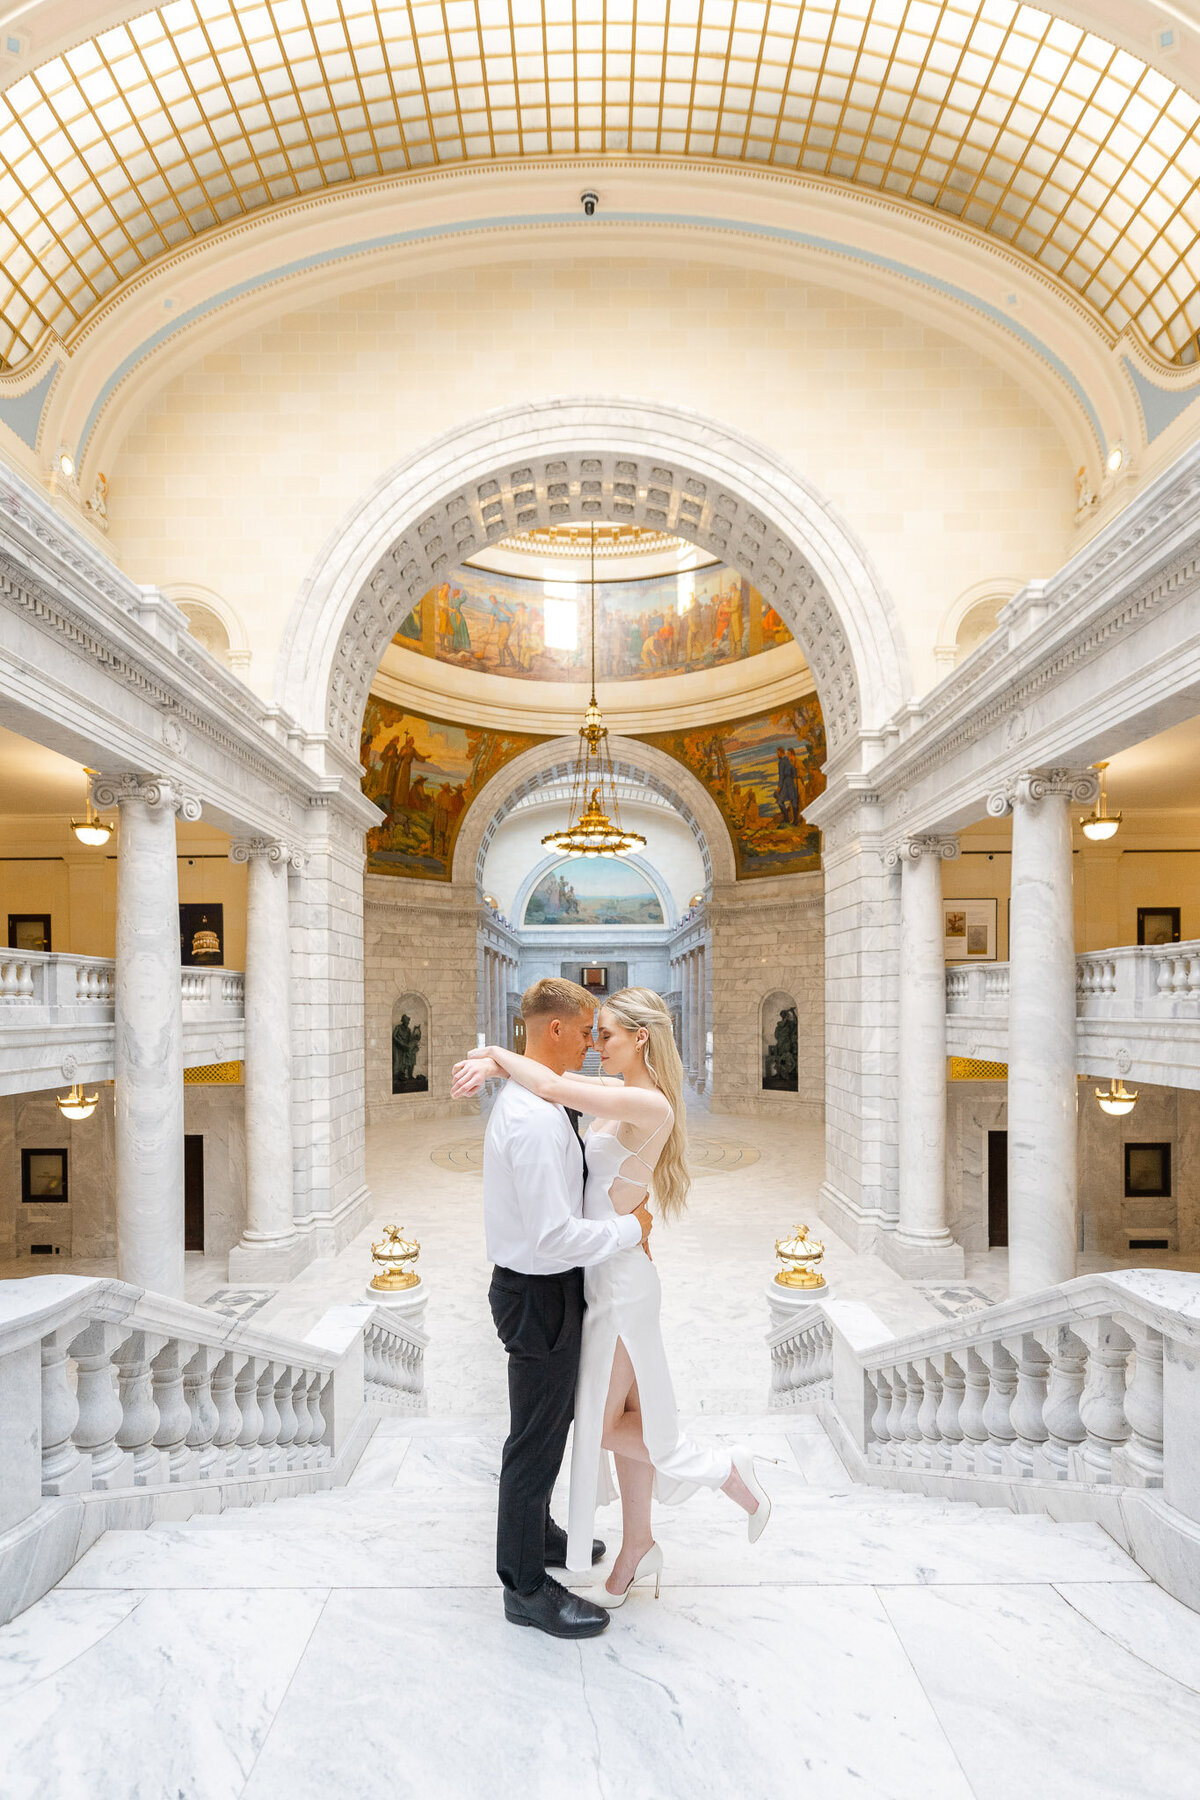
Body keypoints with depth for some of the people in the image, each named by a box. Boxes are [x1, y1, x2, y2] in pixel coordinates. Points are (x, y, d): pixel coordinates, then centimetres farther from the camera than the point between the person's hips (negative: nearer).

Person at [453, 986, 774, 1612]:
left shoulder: (650, 1106, -25)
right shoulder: (619, 1093, 4)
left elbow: (553, 1089, -32)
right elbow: (554, 1074, 13)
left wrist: (497, 1055, -17)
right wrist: (494, 1061, -3)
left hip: (621, 1278, -9)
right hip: (606, 1273, 9)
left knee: (602, 1426, 5)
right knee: (627, 1414, 20)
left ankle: (728, 1472, 19)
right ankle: (637, 1546, 37)